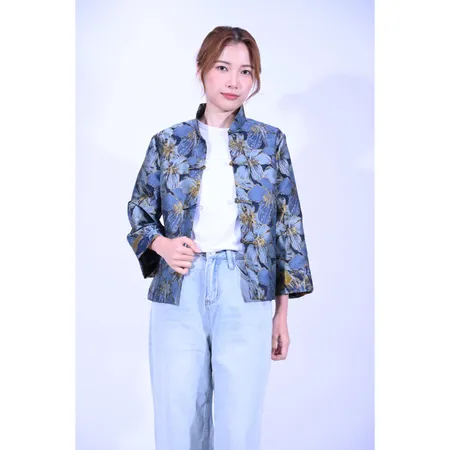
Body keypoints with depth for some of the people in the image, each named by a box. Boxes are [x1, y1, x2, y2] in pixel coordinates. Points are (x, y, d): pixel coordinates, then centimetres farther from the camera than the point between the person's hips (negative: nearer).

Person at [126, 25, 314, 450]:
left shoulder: (270, 141, 6)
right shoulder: (168, 142, 6)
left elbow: (287, 225, 7)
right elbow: (139, 212, 14)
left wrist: (283, 313, 5)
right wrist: (162, 244, -8)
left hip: (245, 297, 0)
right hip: (179, 293, 1)